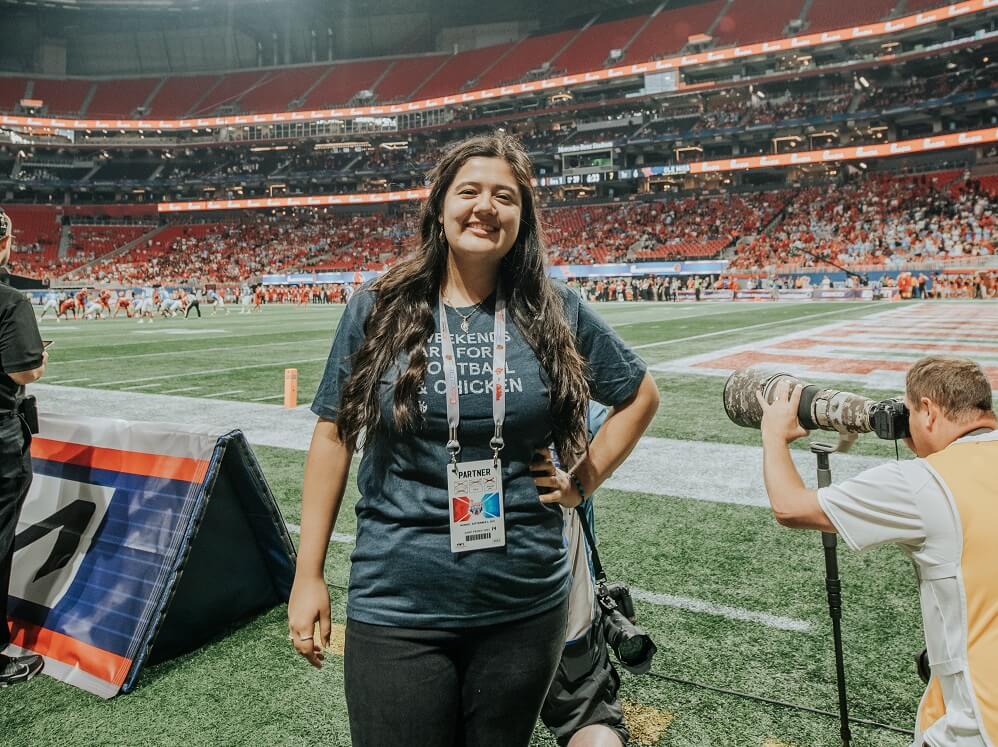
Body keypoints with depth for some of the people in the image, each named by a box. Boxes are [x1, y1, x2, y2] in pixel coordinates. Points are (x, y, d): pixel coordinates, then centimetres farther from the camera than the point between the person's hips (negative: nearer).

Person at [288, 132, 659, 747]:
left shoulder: (556, 312, -2)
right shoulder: (377, 310, -3)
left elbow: (641, 395, 12)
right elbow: (333, 434, 1)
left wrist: (582, 482, 2)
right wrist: (309, 576, 1)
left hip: (527, 605, 2)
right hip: (398, 608, -1)